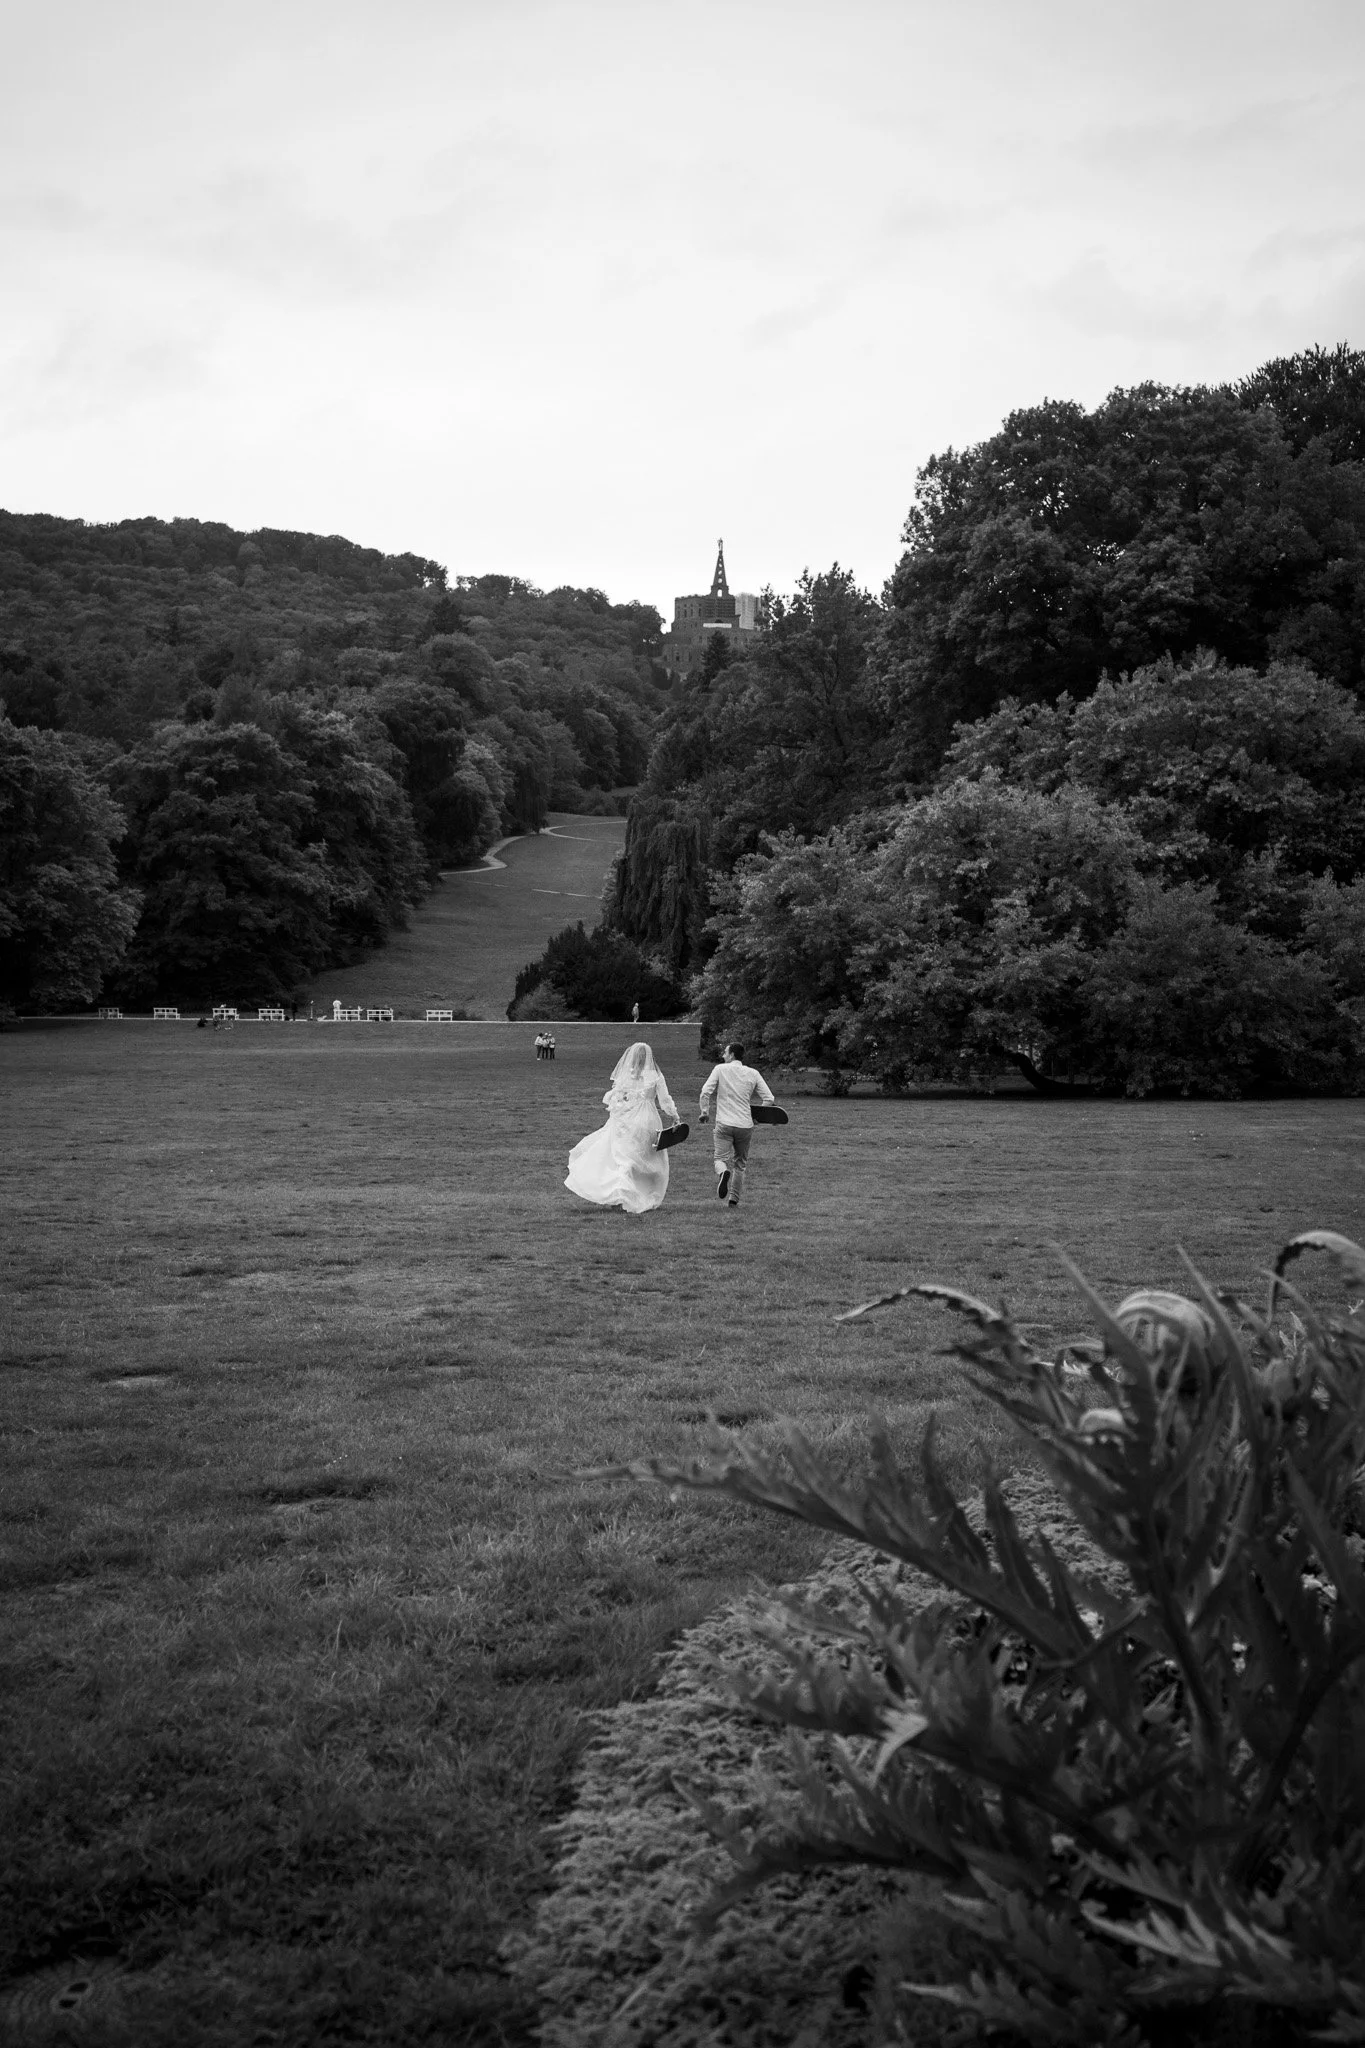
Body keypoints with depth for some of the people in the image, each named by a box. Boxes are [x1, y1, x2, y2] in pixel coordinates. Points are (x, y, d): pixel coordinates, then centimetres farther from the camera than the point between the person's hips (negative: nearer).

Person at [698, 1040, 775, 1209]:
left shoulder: (720, 1069, 1)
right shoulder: (753, 1073, 7)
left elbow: (706, 1091, -7)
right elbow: (768, 1098, 3)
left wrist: (704, 1112, 5)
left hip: (724, 1124, -3)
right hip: (745, 1125, 3)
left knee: (721, 1158, -2)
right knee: (740, 1163, 17)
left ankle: (723, 1173, -37)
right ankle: (734, 1199, 16)